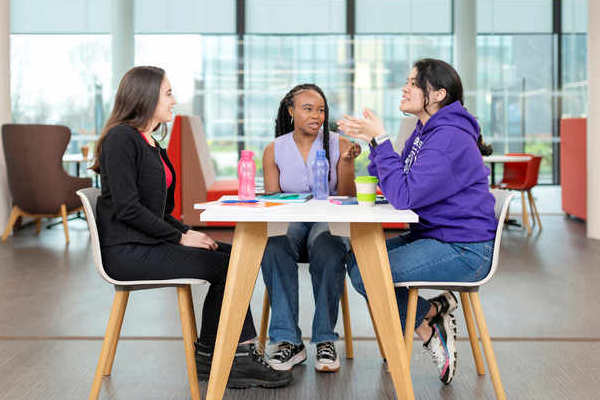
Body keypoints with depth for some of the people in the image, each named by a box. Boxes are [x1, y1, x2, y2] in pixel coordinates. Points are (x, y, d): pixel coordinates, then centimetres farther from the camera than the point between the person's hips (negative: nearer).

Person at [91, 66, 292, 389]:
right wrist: (180, 237, -15)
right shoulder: (121, 138, -11)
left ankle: (242, 354, -4)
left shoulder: (151, 143, 18)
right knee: (224, 266, -15)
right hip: (127, 251, -9)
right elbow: (127, 208, -19)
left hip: (149, 241, 9)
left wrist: (186, 232, 2)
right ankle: (208, 356, -1)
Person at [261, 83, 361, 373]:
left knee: (328, 254, -36)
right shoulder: (274, 150, 6)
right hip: (289, 223, 1)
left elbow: (346, 199, -2)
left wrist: (347, 161, -17)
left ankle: (325, 340, -23)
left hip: (328, 222, -1)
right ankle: (288, 341, -27)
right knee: (273, 249, -34)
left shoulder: (338, 145, 3)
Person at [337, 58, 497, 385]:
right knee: (356, 258, 6)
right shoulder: (424, 132, 11)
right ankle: (435, 312, 9)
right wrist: (372, 140, 3)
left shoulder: (449, 138, -20)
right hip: (433, 236, 10)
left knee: (365, 276, -17)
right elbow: (389, 184, 13)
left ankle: (427, 320, 6)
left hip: (464, 249, -10)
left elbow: (404, 195, -27)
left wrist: (380, 139, -22)